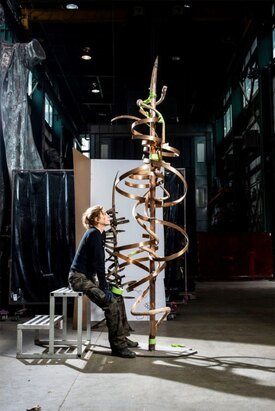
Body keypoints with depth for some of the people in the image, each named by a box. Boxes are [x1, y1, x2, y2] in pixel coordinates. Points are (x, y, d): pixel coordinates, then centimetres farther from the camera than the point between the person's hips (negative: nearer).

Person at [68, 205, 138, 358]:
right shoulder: (94, 234, -17)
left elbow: (100, 262, 12)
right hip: (79, 278, -10)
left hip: (89, 277, 10)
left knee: (118, 297, 9)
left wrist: (105, 283, 5)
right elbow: (98, 262, -21)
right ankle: (118, 345, -11)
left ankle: (122, 336, 17)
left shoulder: (101, 234, 12)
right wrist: (104, 287, -18)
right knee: (111, 303, -19)